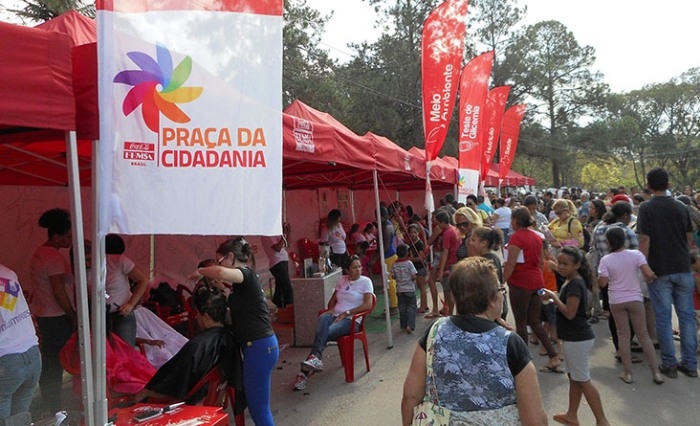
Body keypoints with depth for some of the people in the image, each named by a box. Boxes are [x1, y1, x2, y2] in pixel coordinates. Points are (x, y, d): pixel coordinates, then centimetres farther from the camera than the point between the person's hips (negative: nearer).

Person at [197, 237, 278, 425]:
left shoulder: (246, 274, -11)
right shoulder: (243, 280, 17)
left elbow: (221, 272, -34)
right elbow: (236, 314, 24)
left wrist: (200, 271, -15)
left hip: (259, 347, -10)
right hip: (260, 346, 10)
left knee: (258, 406, -1)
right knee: (257, 403, 17)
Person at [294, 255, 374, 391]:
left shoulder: (365, 281, 3)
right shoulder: (342, 280, 19)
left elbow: (368, 305, -10)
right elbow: (333, 300, 24)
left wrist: (346, 313, -14)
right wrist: (331, 309, -1)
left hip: (351, 320, -4)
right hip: (335, 316, 4)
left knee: (325, 333, -33)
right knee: (323, 318, -35)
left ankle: (306, 370, -37)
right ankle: (316, 358, -45)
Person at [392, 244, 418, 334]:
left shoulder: (395, 264, -3)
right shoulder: (409, 263, -13)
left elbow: (393, 276, 3)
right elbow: (414, 276, -15)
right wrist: (414, 280, 6)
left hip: (399, 289, 4)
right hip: (409, 289, -4)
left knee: (402, 308, 12)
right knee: (411, 307, 3)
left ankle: (404, 326, 17)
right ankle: (410, 325, -10)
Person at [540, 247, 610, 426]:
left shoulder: (575, 284, -21)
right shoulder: (571, 281, 10)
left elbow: (570, 313, -26)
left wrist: (553, 296, -20)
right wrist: (553, 299, 4)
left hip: (578, 339, -10)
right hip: (573, 338, 10)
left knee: (583, 380, 0)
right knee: (574, 378, 19)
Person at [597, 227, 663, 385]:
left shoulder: (606, 260, -10)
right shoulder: (636, 254, -7)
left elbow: (602, 283, -10)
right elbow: (649, 274, -15)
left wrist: (598, 276, 9)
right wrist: (649, 279, 6)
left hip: (617, 302, -1)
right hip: (635, 299, 1)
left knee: (623, 336, 10)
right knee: (643, 335, 12)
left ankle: (628, 373, 14)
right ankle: (655, 372, 14)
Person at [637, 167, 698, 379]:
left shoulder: (646, 208, -9)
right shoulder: (681, 207, 5)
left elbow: (644, 240, -13)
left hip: (660, 270, -4)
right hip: (683, 268, 4)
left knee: (663, 318, 4)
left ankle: (669, 363, 10)